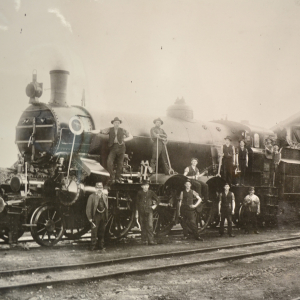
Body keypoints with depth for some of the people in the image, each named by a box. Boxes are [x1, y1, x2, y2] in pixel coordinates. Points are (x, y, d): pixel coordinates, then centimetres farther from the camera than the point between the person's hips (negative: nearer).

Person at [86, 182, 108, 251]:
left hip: (103, 216, 5)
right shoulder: (92, 196, -2)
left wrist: (106, 217, 9)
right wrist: (90, 217, -11)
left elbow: (106, 207, 15)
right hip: (95, 216, -5)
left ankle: (101, 245, 18)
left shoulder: (105, 197, 13)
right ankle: (93, 246, 1)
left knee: (102, 232, 10)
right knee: (94, 231, -6)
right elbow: (88, 208, -5)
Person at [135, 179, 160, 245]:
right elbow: (137, 203, 10)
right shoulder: (139, 193, 7)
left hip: (149, 211, -1)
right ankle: (144, 240, 12)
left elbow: (157, 200, 18)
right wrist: (137, 213, 7)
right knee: (143, 227, 4)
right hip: (141, 212, 1)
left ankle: (151, 240, -12)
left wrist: (155, 205, 2)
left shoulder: (151, 192, 7)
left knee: (150, 225, -12)